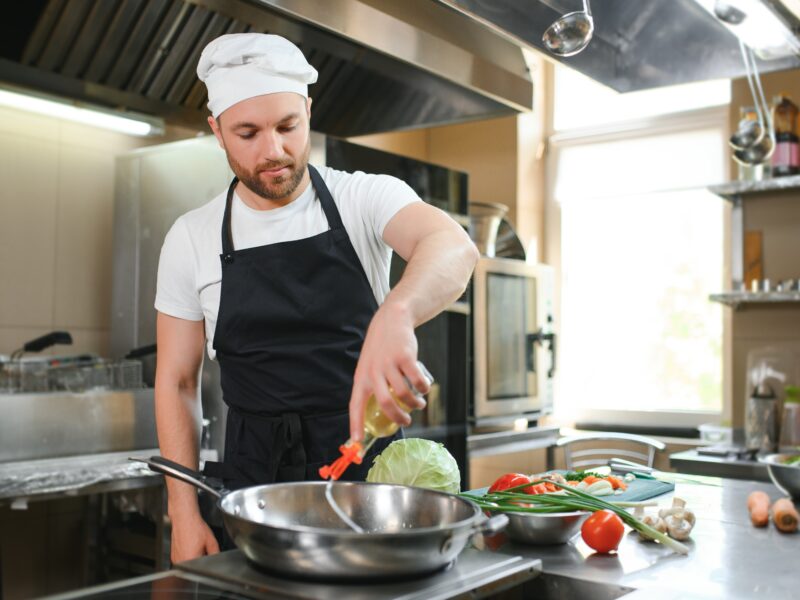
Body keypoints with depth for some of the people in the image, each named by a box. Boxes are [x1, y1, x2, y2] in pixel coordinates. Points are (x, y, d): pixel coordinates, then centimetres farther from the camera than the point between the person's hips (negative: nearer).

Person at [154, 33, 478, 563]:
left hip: (373, 465, -1)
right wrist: (185, 515, -4)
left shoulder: (366, 199, -7)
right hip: (254, 478, 1)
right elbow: (177, 381, 3)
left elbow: (453, 248, -28)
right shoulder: (191, 239, 0)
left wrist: (394, 315, -50)